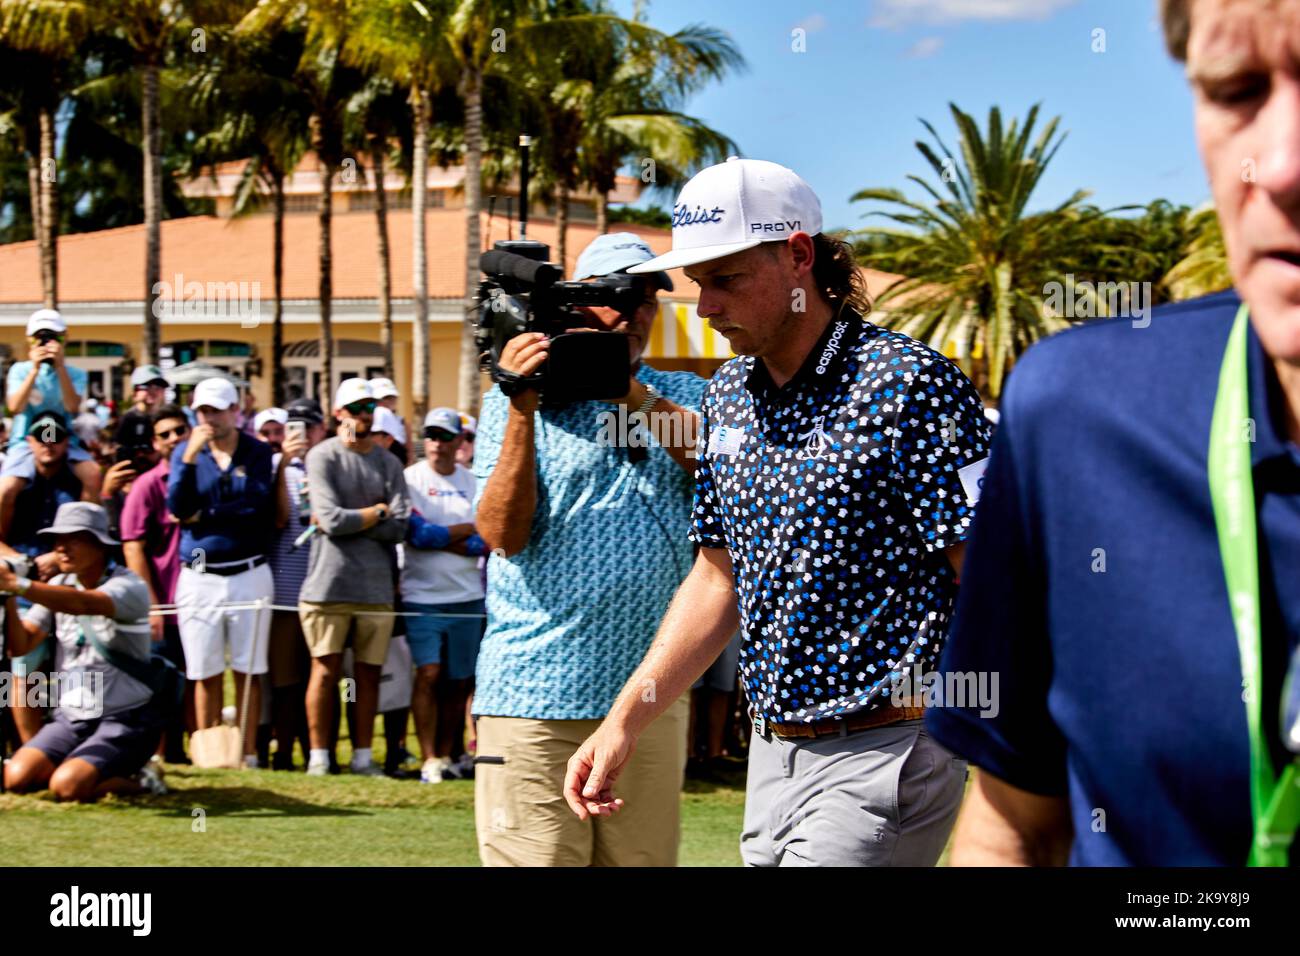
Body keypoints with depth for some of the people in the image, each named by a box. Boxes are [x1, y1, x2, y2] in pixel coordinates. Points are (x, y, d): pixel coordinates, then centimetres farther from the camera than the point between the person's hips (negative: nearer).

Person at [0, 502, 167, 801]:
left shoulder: (130, 587, -13)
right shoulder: (59, 587, 8)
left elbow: (83, 603, -35)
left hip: (125, 719, -6)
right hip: (71, 717, 6)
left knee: (67, 785, -26)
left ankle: (136, 782, 3)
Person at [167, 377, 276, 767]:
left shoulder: (258, 452, 3)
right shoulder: (185, 451, 7)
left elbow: (257, 501, -12)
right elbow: (177, 507, -6)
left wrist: (204, 515, -8)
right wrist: (191, 456, -16)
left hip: (249, 575, -1)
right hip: (199, 577, 1)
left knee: (248, 671, 1)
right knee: (205, 674, 2)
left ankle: (249, 754, 4)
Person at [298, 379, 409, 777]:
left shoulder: (388, 463, 10)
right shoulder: (322, 457, -1)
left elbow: (399, 527, -1)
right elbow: (332, 520, -13)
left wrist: (348, 520, -7)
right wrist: (378, 511, -2)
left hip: (376, 584, 4)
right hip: (329, 581, -4)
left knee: (369, 672, 6)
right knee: (325, 669, -2)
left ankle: (363, 756, 13)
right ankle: (318, 756, 5)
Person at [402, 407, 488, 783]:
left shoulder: (474, 482, 9)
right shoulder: (409, 478, 0)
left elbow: (487, 540, 2)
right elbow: (415, 533, -12)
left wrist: (438, 535, -9)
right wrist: (466, 532, -9)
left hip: (467, 596, 3)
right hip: (422, 595, -3)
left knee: (458, 681, 6)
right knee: (429, 674, -11)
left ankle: (448, 754, 16)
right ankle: (430, 760, -10)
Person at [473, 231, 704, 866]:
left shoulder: (683, 396, 14)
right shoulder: (513, 401, 6)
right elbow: (502, 533, -6)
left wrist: (629, 392, -15)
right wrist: (523, 409, -14)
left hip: (651, 695, 3)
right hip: (534, 694, -3)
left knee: (645, 857, 7)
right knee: (534, 858, -6)